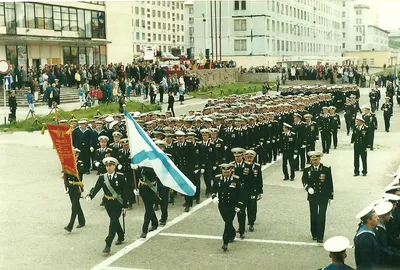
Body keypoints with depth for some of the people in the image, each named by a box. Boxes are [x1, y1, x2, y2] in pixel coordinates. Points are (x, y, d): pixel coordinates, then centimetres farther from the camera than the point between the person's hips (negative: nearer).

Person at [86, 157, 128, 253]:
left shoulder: (121, 177, -9)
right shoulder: (102, 177, 1)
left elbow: (124, 191, -7)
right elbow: (96, 188, -10)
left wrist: (125, 205, -8)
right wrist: (90, 195, -30)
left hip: (117, 203, -4)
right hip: (108, 203, 4)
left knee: (113, 222, -10)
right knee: (114, 221, 19)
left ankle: (108, 245, -13)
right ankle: (121, 236, 43)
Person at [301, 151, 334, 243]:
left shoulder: (326, 170, -6)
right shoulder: (307, 170, -1)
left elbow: (330, 183, -2)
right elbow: (304, 180, 1)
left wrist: (330, 195, -2)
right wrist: (308, 188, -19)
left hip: (323, 196, -2)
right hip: (312, 196, 2)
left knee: (321, 216, -3)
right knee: (313, 216, 12)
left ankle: (320, 237, 2)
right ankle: (314, 234, 26)